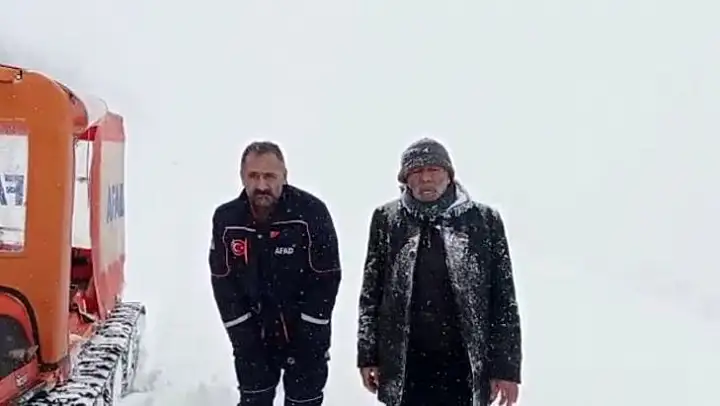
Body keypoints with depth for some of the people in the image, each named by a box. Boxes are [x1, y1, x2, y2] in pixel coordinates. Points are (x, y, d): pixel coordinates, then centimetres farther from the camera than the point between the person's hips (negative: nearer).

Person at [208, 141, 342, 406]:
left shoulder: (311, 212, -19)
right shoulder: (226, 219, -9)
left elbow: (326, 278, -14)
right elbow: (223, 282, -3)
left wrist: (306, 337, -14)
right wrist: (243, 337, -8)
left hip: (305, 337, -3)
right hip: (253, 337, 3)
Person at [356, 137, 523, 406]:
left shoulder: (484, 220, -2)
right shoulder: (387, 219, 2)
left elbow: (504, 298, -1)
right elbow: (371, 291, 7)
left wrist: (506, 367, -4)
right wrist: (367, 355, 4)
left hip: (462, 364, -1)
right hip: (403, 363, 1)